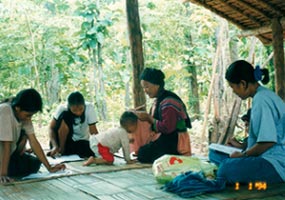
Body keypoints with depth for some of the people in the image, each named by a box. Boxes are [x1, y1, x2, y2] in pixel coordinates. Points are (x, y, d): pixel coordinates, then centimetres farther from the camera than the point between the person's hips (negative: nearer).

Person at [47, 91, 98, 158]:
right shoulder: (62, 109, -20)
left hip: (81, 142, 0)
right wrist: (55, 146, -29)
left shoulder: (89, 108, -21)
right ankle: (61, 150, -12)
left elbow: (93, 131, -19)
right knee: (65, 116, -28)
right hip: (65, 141, 0)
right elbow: (51, 128, -16)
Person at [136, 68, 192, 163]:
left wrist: (149, 118, -14)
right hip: (164, 139, 9)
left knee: (143, 155, -16)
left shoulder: (169, 102, -18)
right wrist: (145, 116, 0)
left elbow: (167, 128, -23)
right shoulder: (158, 100, 12)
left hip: (173, 144, -9)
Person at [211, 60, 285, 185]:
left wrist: (242, 155, -7)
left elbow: (268, 141, -20)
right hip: (274, 157, 11)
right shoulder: (264, 95, 16)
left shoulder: (261, 100, -16)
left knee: (227, 169, -22)